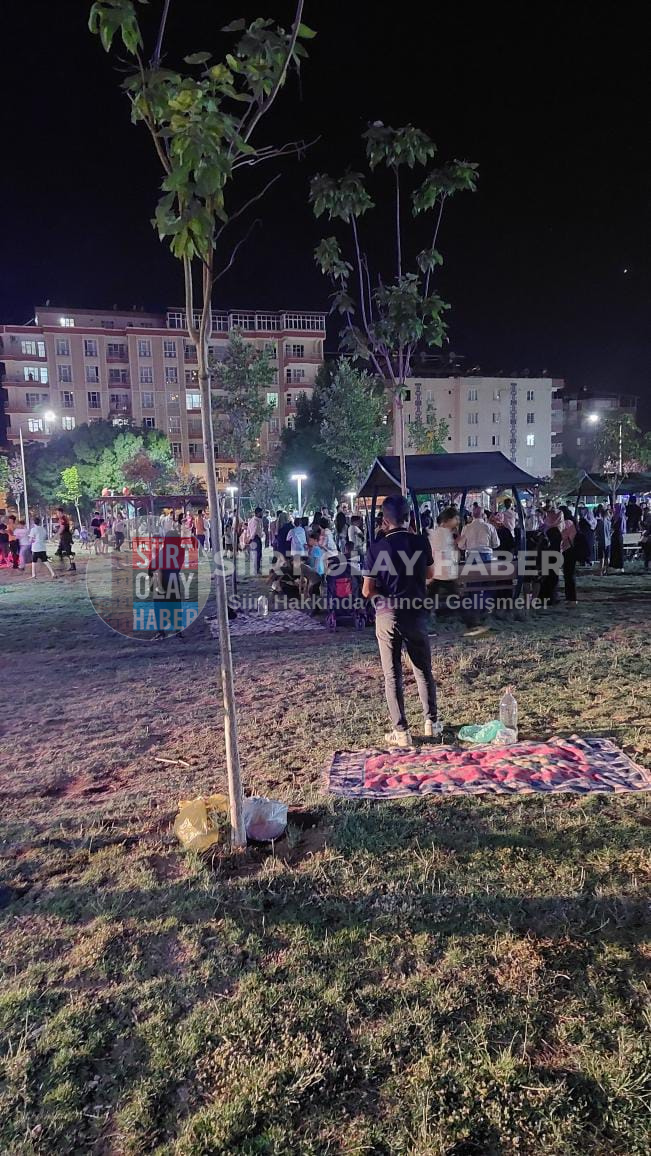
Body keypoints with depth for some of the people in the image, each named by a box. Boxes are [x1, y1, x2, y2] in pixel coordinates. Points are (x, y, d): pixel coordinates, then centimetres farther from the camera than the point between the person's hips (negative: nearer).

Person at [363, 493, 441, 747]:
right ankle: (431, 722, 25)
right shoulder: (420, 542, -3)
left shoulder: (376, 547, -10)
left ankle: (401, 731, 9)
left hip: (387, 616, -2)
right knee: (423, 671, 17)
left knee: (392, 675, 6)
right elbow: (430, 575, 13)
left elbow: (368, 590, -11)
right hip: (416, 615, 2)